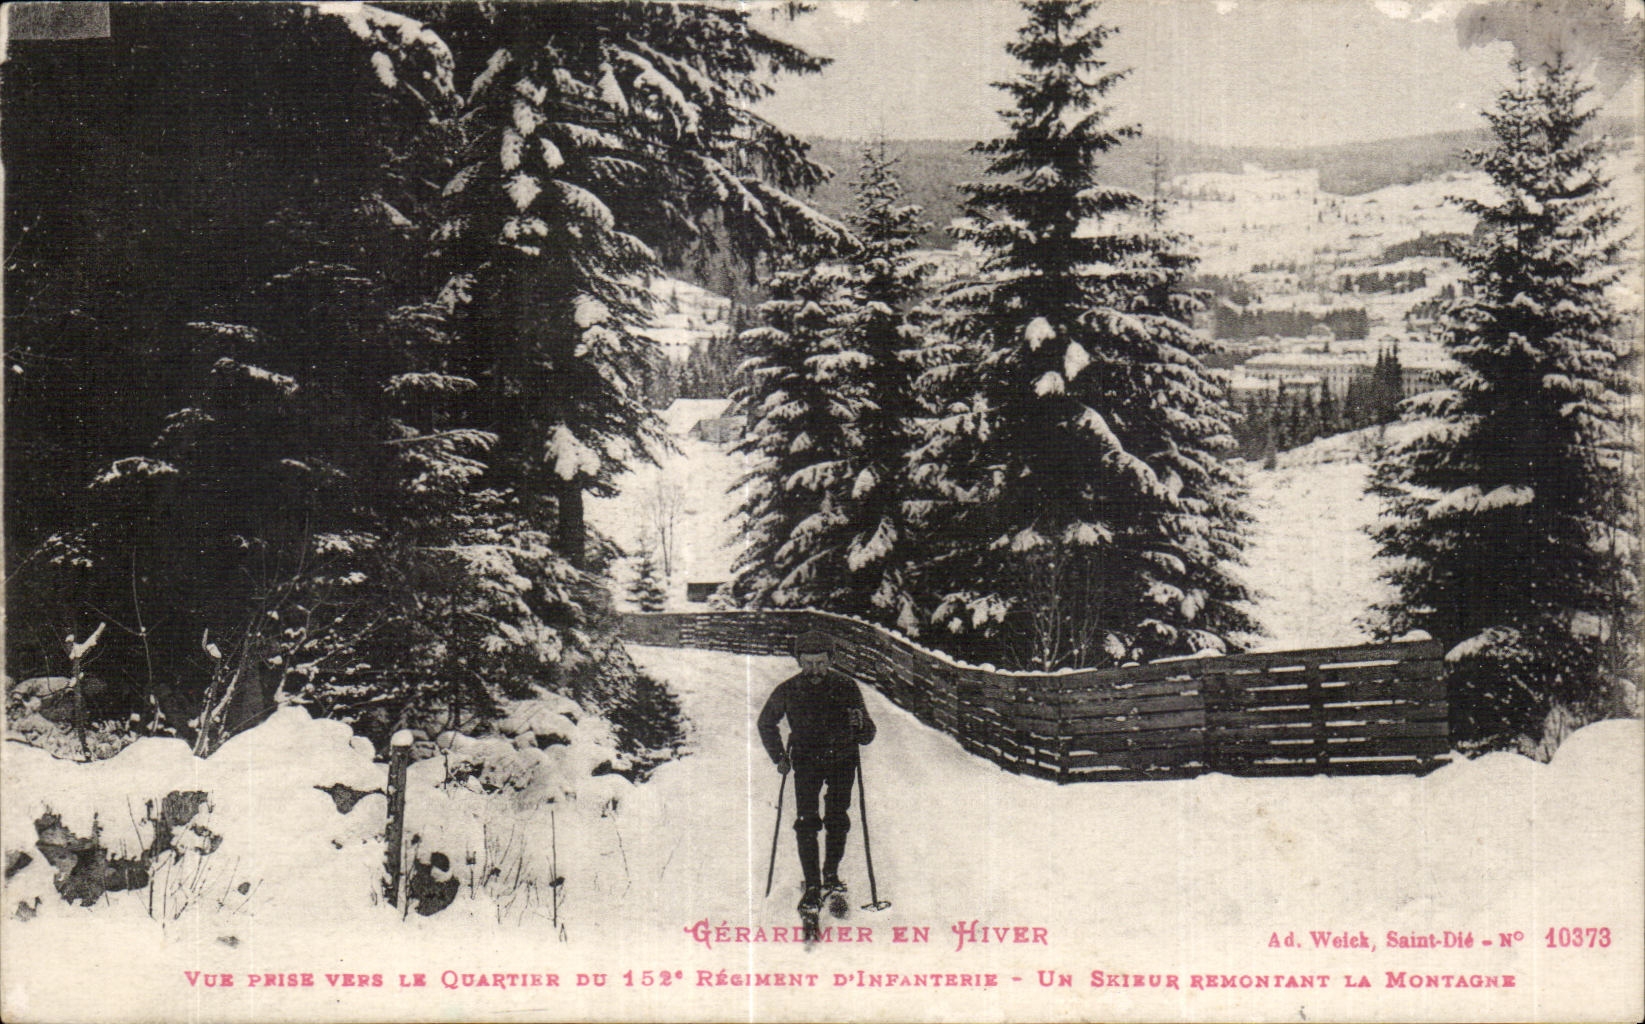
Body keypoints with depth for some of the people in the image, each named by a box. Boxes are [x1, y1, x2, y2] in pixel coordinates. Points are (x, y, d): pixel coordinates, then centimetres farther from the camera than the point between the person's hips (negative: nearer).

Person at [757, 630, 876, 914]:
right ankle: (812, 886, -3)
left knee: (837, 819, -3)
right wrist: (778, 756, 0)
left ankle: (831, 874, 18)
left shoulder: (846, 688, -13)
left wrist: (860, 725, -32)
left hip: (842, 760, 0)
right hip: (806, 761, 0)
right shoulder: (787, 691, -11)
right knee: (806, 822, -10)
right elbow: (766, 723, 8)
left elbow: (868, 736, -10)